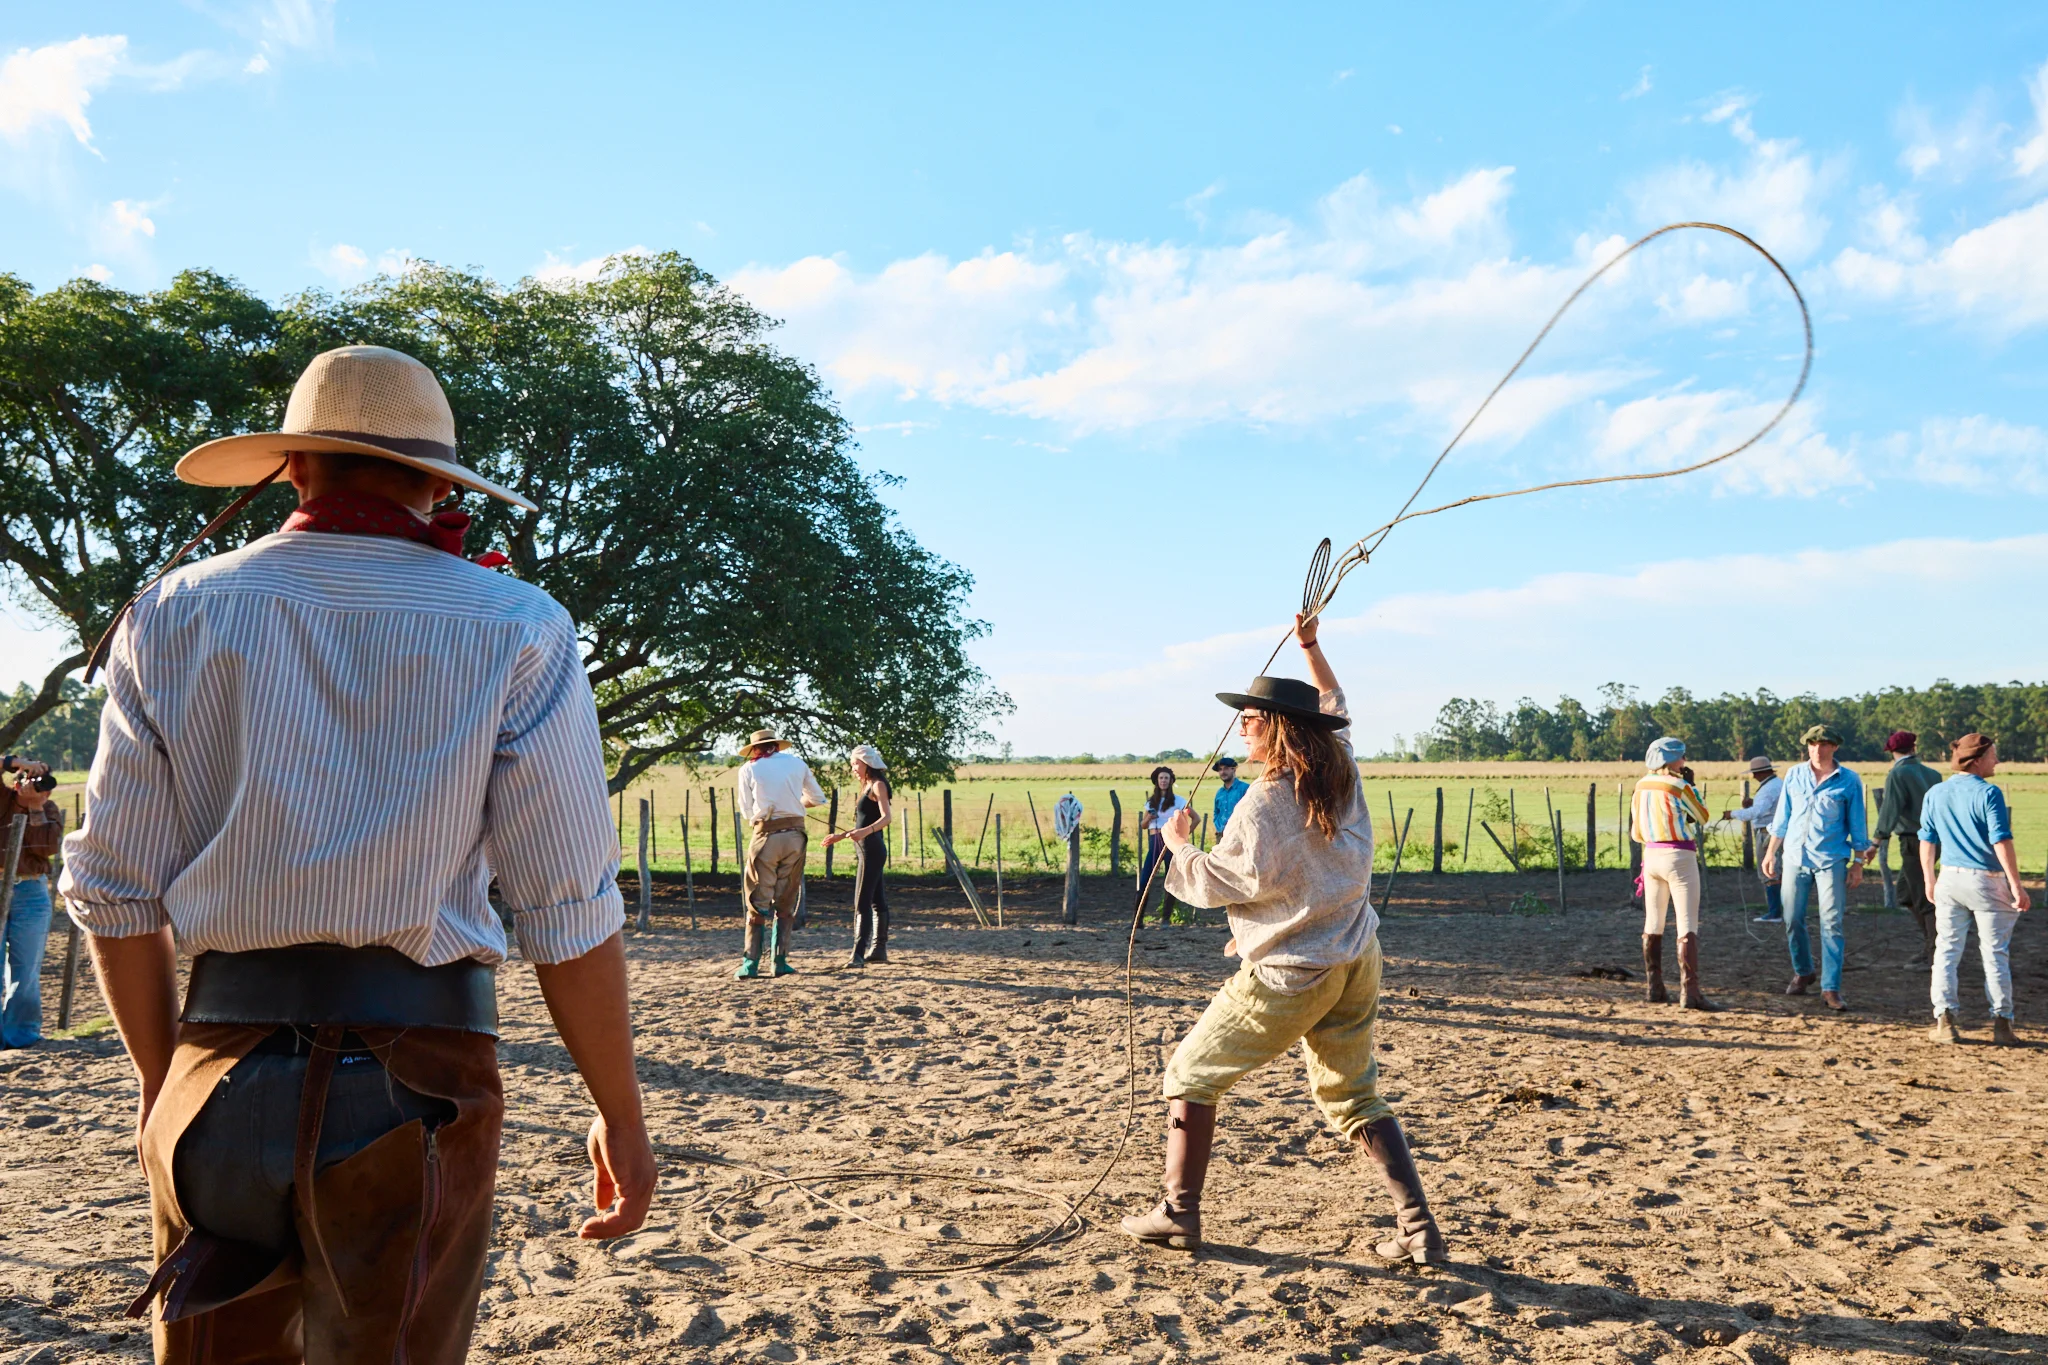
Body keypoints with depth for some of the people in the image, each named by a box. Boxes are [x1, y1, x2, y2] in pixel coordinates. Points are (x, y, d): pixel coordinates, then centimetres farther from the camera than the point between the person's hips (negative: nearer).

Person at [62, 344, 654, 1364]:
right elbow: (570, 914, -8)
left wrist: (164, 1083, 19)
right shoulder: (515, 633, -5)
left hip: (220, 1065, 3)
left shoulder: (173, 616, 4)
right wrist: (621, 1118, 2)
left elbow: (116, 895, 5)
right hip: (413, 1075, -2)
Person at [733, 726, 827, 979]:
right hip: (795, 835, 2)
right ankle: (780, 962, 9)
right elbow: (817, 798, 20)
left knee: (758, 902, 4)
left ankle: (750, 965, 0)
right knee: (785, 902, 11)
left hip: (766, 837, -2)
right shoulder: (796, 763, 10)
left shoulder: (749, 769, 5)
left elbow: (746, 812, 6)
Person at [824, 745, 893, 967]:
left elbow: (886, 818, -22)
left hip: (872, 849, -10)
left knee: (862, 903, -14)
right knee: (876, 901, 13)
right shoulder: (867, 786, 20)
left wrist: (865, 832, -37)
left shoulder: (878, 785, -8)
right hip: (866, 849, 10)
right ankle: (879, 949, 18)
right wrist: (839, 836, 27)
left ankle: (858, 953, -18)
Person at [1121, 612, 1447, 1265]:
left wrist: (1178, 843, 3)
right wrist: (1311, 646, 28)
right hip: (1356, 964, 8)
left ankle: (1178, 1213, 15)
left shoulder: (1265, 802, -18)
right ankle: (1419, 1229, 11)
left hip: (1291, 973, -7)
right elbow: (1335, 705, 23)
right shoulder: (1341, 770, 3)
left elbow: (1219, 883, -12)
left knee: (1191, 1074, 9)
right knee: (1355, 1096, 18)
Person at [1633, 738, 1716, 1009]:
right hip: (1679, 857, -7)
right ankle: (1689, 992, -14)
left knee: (1653, 924, 14)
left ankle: (1655, 987, 18)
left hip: (1651, 855, 7)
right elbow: (1704, 817, 3)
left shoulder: (1641, 787, 6)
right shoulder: (1679, 787, -13)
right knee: (1688, 926, -7)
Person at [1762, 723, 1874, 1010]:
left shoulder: (1849, 781, -1)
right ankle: (1802, 972, 27)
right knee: (1793, 921, 7)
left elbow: (1857, 826, 3)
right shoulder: (1795, 776, 6)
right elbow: (1782, 817, 11)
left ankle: (1831, 988, -4)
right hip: (1794, 857, 3)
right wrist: (1771, 852, 8)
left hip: (1830, 860, -3)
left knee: (1831, 924, -7)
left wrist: (1858, 863, 1)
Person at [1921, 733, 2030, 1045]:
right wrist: (2016, 886, -14)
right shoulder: (1988, 793, -12)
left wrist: (1930, 880, 18)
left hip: (1949, 879, 4)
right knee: (1995, 953, 5)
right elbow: (2001, 842, -16)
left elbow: (1927, 841, 10)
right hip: (1987, 881, -4)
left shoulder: (1935, 794, 5)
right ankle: (2002, 1024, 9)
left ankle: (1944, 1020, 3)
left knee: (1947, 949, 8)